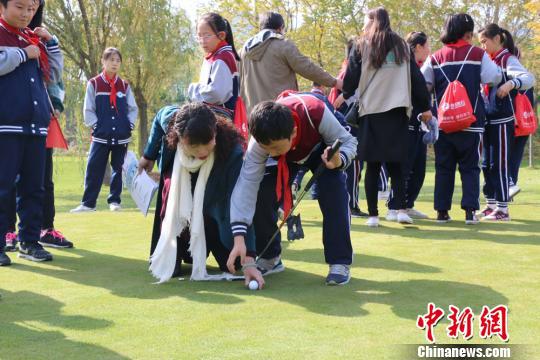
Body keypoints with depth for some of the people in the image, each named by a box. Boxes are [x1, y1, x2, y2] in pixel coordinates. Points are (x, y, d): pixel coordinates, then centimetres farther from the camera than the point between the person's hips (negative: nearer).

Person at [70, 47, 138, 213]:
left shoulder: (124, 85, 8)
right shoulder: (94, 84, 0)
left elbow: (133, 109, 10)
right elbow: (88, 110, 0)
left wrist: (130, 125, -3)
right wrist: (95, 126, -8)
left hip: (122, 136, 3)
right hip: (101, 136, -3)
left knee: (118, 169, 8)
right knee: (94, 170, -5)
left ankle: (114, 200, 17)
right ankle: (88, 203, 0)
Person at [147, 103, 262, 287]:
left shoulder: (232, 151, -38)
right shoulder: (170, 119, -31)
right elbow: (161, 115, -6)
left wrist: (248, 259, -45)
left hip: (215, 203, -3)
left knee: (231, 261, -8)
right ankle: (170, 257, -3)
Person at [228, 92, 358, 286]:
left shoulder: (316, 112, -43)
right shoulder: (262, 140, -37)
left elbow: (347, 140, -26)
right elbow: (247, 182, -39)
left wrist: (339, 160, -51)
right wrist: (239, 238, -47)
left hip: (321, 148, -2)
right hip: (287, 159, 2)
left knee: (333, 188, -29)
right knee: (262, 191, -19)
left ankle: (340, 262, -17)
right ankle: (269, 257, 3)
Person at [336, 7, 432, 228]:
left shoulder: (362, 46, 5)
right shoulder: (402, 46, 13)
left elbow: (352, 77, 2)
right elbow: (416, 78, 11)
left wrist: (345, 95, 22)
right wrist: (424, 107, 16)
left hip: (371, 112, -2)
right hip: (397, 112, 2)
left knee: (373, 166, 3)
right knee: (395, 165, 7)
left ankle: (373, 215, 2)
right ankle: (401, 210, -8)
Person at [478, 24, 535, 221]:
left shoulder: (508, 59, -9)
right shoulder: (490, 61, 15)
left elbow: (529, 78, -25)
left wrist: (511, 83, -43)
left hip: (502, 121, -8)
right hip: (489, 120, 8)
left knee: (500, 164, -6)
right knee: (487, 164, 12)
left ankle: (503, 209, -1)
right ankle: (491, 205, 20)